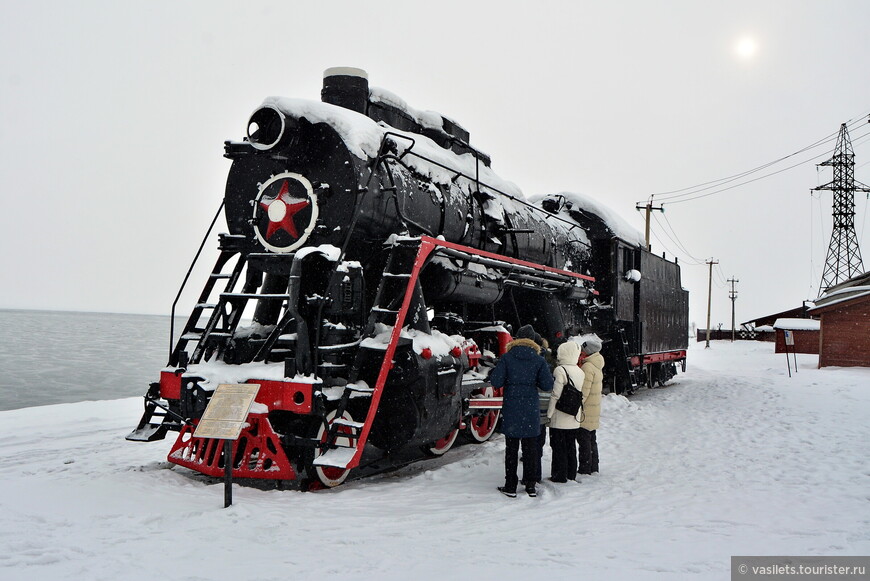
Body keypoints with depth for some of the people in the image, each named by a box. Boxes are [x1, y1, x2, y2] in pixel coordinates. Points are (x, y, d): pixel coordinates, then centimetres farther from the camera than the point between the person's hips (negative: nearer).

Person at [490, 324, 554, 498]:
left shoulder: (506, 358, -4)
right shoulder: (539, 360, -1)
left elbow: (496, 382, -9)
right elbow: (547, 385, -3)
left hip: (511, 409, -1)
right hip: (531, 409, 1)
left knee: (511, 449, 6)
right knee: (530, 448, 10)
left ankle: (510, 487, 8)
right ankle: (530, 486, 14)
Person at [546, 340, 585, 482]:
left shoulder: (560, 370, -16)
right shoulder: (580, 372, 5)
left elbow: (555, 395, -16)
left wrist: (549, 413, -9)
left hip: (560, 418, -7)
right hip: (574, 418, 7)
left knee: (559, 447, 2)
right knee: (571, 446, 16)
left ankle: (559, 475, 7)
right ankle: (571, 474, 23)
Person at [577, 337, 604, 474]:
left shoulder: (587, 367, -19)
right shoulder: (597, 366, 11)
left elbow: (583, 391, -21)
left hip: (586, 411, -9)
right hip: (594, 410, 9)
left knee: (583, 439, -3)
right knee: (591, 438, 16)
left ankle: (584, 469, 2)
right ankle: (593, 467, 24)